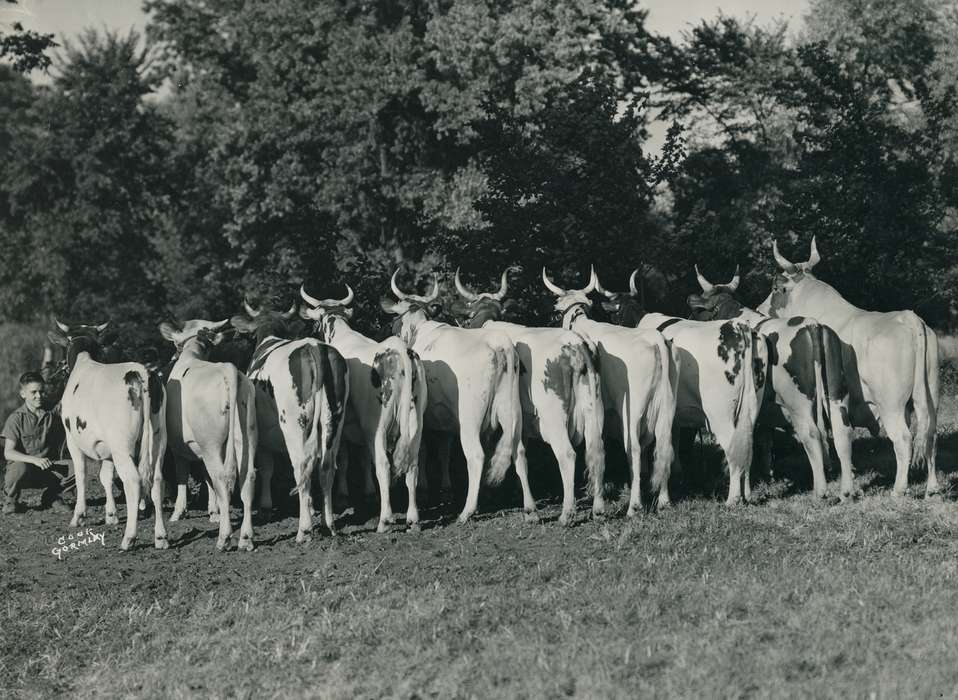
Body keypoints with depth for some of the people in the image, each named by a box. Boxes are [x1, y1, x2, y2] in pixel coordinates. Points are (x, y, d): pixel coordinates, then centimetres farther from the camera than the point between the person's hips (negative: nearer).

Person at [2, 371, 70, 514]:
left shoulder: (51, 415, 2)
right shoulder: (16, 418, -10)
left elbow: (61, 443, 9)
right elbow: (8, 453, -17)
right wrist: (35, 460, -30)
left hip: (47, 470, 3)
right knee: (20, 468, -38)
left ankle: (51, 497, 5)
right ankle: (9, 501, -5)